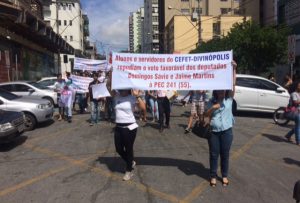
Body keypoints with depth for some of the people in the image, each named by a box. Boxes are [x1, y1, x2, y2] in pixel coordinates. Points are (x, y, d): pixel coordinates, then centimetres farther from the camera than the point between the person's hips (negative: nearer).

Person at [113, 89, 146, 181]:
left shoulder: (132, 98, -9)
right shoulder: (117, 97, 4)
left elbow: (143, 108, -19)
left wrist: (137, 96, -25)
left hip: (129, 127, -5)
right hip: (118, 127, 6)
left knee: (128, 149, 7)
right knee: (119, 149, 14)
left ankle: (129, 170, 29)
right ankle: (131, 162, 41)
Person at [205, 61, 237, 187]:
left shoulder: (229, 99, 1)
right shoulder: (211, 102, 3)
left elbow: (233, 84, -8)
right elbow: (206, 116, 1)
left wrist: (234, 69, -16)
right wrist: (213, 108, -17)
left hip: (226, 131, 0)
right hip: (213, 132, 0)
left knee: (225, 154, 11)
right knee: (214, 154, 9)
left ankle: (224, 175, 28)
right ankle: (213, 176, 24)